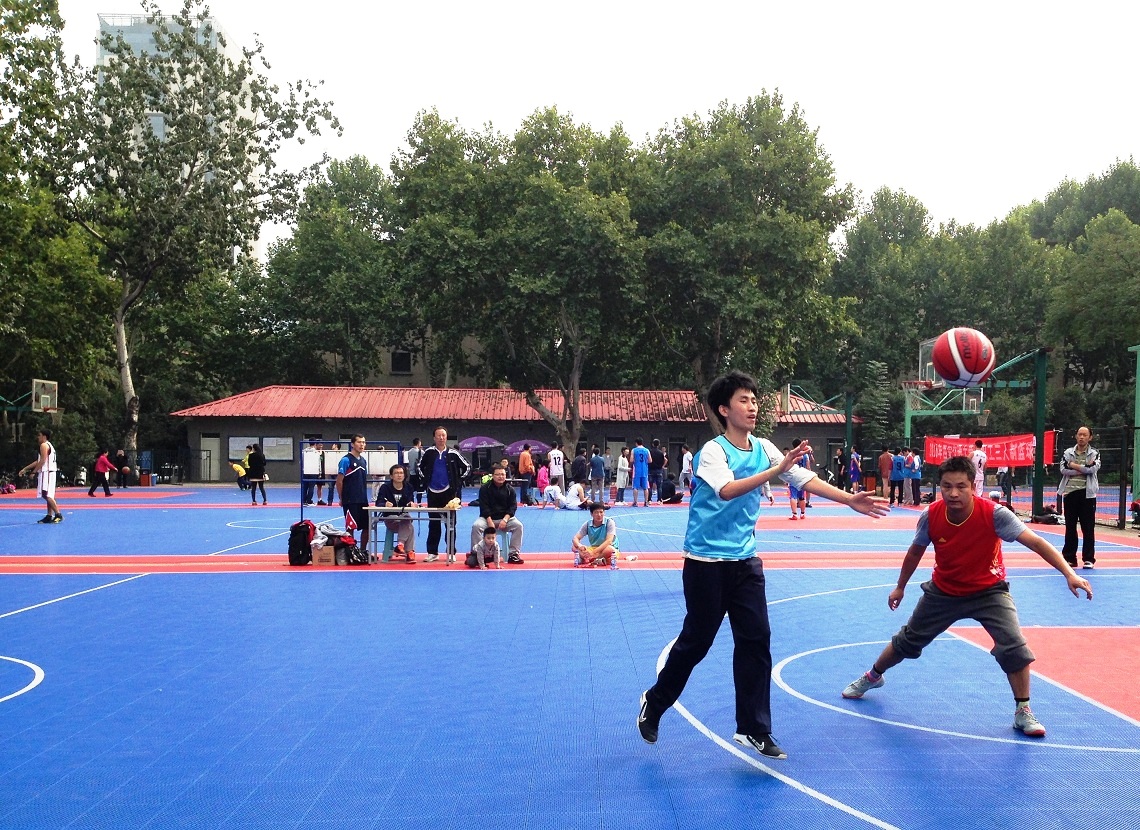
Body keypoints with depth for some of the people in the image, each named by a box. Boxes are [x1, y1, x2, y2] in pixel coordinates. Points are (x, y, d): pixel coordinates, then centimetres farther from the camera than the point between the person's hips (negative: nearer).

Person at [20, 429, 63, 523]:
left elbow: (43, 461, -18)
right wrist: (25, 469, 27)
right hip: (49, 473, 10)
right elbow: (38, 461, 25)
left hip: (46, 472, -10)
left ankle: (58, 515, -18)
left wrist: (34, 471, -13)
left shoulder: (44, 445, -8)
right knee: (48, 496, 10)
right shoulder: (49, 445, 22)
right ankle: (49, 516, 11)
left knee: (47, 495, -13)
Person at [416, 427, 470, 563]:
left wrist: (458, 482, 3)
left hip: (449, 492, -1)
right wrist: (425, 480, 9)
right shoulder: (428, 452, 1)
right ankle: (432, 552, 14)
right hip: (433, 493, 2)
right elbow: (420, 466, 17)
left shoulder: (453, 453, -2)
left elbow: (467, 467, 6)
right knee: (433, 523, 7)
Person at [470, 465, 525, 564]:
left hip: (505, 518, 2)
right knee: (476, 526, -30)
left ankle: (513, 554, -16)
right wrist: (489, 521, -23)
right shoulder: (485, 488, -3)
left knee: (518, 526, -24)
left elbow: (513, 507, -2)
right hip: (487, 517, -2)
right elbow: (484, 507, -10)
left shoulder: (510, 489, 3)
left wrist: (505, 519, -19)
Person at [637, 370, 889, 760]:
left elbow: (805, 478, 1)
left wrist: (850, 500, -8)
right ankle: (654, 703, 26)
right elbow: (727, 490, -33)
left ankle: (754, 728, 13)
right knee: (696, 641, 4)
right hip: (707, 563, -6)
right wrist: (776, 469, -40)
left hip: (746, 561, 6)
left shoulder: (764, 448, 3)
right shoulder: (712, 451, -15)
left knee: (756, 640, 2)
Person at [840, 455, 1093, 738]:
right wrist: (900, 587, 11)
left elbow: (1035, 542, -33)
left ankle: (1023, 712, 1)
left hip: (988, 590, -2)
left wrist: (1069, 574, -45)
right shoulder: (931, 515, -21)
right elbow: (915, 551, -1)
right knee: (907, 641, 15)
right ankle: (873, 677, 43)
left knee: (1014, 647, -21)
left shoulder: (994, 513, -30)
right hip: (943, 591, 2)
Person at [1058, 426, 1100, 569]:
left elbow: (1093, 468, -14)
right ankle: (1069, 557, 13)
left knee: (1088, 528, -1)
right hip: (1070, 492, 2)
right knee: (1070, 527, 6)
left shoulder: (1094, 454, 5)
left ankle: (1089, 558, 6)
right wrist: (1083, 469, -9)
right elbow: (1063, 469, -5)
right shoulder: (1068, 452, 10)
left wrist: (1074, 465, -7)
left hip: (1087, 494, -2)